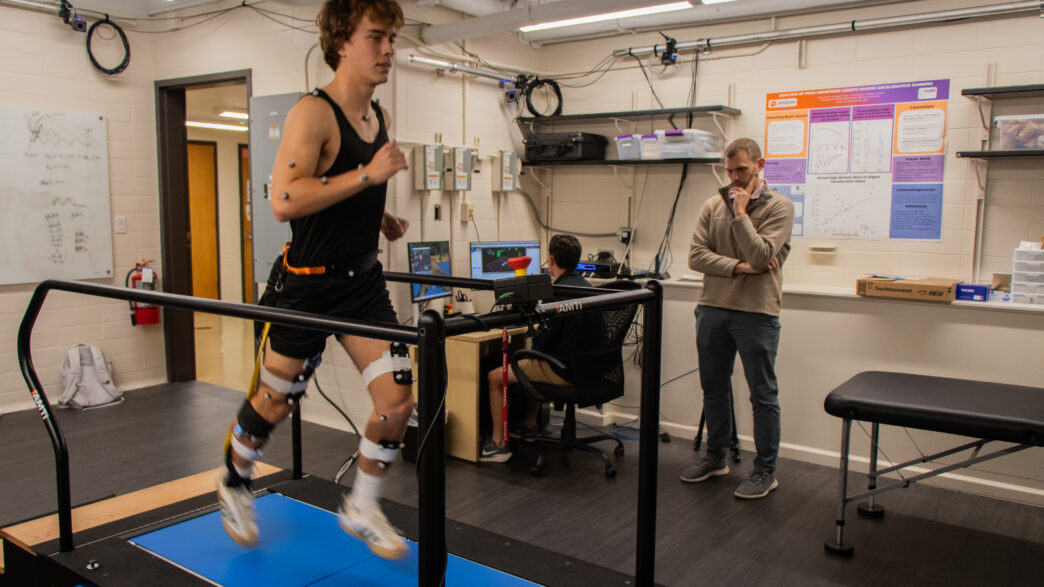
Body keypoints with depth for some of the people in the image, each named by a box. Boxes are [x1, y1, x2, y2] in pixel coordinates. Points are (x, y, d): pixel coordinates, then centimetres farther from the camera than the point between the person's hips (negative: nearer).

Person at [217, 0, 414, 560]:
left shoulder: (379, 116, 9)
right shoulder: (312, 113, -16)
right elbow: (284, 201, -30)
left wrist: (380, 216, 9)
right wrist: (368, 174, -29)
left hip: (363, 280, 7)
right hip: (307, 283, -6)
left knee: (398, 401, -1)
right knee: (274, 402, 11)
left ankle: (361, 508, 22)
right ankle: (235, 485, 41)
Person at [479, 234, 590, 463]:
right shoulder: (585, 285, 7)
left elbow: (542, 343, -19)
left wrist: (533, 352, 2)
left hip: (564, 371, -9)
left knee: (495, 377, 2)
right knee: (531, 366, 35)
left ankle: (499, 444, 7)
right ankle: (530, 427, 45)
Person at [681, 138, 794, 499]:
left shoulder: (779, 207, -4)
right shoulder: (714, 205, 7)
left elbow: (760, 256, -17)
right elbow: (696, 255, -2)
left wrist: (740, 213, -12)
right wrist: (738, 267, -13)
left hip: (756, 312, -4)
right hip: (713, 310, 5)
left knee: (763, 395, 4)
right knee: (714, 389, 16)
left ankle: (765, 471, 17)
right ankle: (715, 457, 32)